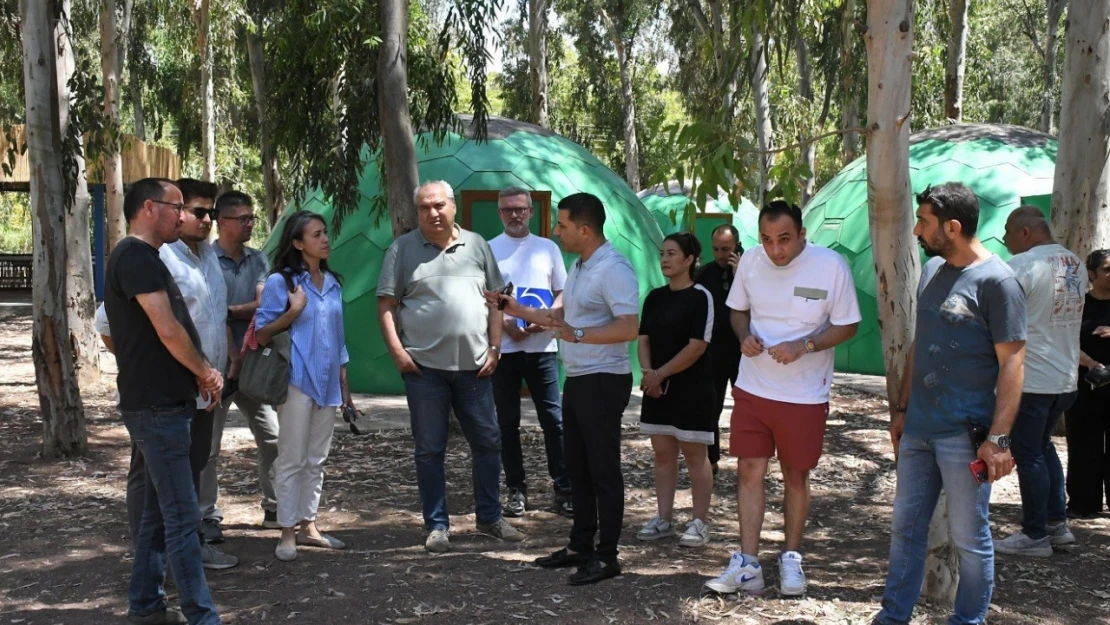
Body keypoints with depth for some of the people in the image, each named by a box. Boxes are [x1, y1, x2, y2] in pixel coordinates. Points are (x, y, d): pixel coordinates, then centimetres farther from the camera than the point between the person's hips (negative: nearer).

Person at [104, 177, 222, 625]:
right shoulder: (137, 256, -15)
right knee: (182, 517, -7)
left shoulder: (143, 257, 17)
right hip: (157, 406, -10)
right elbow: (168, 331, -20)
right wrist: (206, 372, -7)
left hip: (162, 404, 10)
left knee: (160, 510, 15)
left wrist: (198, 374, 9)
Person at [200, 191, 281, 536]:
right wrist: (234, 359, -13)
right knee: (207, 447, 1)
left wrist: (230, 310, -14)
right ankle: (208, 517, 11)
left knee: (273, 437, 6)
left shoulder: (258, 260, 8)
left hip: (253, 364, 5)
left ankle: (274, 508, 17)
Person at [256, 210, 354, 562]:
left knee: (317, 460, 11)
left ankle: (308, 525, 21)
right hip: (297, 381, -6)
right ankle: (287, 532, 5)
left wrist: (344, 386, 15)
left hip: (327, 383, 6)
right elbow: (261, 335, -8)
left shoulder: (332, 283, 11)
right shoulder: (280, 281, -6)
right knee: (292, 459, -2)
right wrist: (293, 312, -21)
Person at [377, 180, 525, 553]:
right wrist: (397, 351, -10)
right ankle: (436, 526, 16)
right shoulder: (403, 249, 1)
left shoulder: (477, 245, 8)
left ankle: (489, 517, 25)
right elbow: (386, 305, 0)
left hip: (474, 365, 3)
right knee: (429, 449, 5)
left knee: (488, 442, 9)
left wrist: (494, 348, 3)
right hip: (424, 367, -2)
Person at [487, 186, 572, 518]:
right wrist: (505, 324, -13)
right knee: (508, 422, 6)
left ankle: (563, 488, 6)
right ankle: (516, 489, 15)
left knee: (553, 419, -1)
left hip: (542, 346, 0)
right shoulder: (488, 250, 4)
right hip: (503, 347, 0)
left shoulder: (548, 248, 8)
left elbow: (563, 295, 9)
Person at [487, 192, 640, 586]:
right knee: (577, 465, 16)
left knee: (603, 470, -2)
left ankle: (607, 557, 8)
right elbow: (560, 314, 21)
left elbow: (629, 328, -28)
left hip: (603, 381, -10)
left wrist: (577, 335, -34)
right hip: (577, 379, 10)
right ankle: (580, 546, 27)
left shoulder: (613, 269, -19)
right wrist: (515, 309, 15)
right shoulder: (579, 266, 13)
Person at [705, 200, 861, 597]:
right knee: (749, 470, 2)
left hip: (804, 395, -3)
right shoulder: (750, 261, -2)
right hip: (752, 387, 3)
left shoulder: (831, 266, -13)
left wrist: (803, 346, -22)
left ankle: (791, 560, 26)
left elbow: (847, 326, -8)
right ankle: (747, 564, 10)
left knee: (796, 476, 10)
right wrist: (745, 336, -9)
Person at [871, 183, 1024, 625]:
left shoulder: (996, 281, -13)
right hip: (918, 429, 7)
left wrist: (999, 437, -19)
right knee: (905, 527, 14)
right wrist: (901, 407, 16)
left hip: (965, 435, -7)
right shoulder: (932, 270, 9)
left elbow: (1011, 363, -15)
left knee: (970, 537, 6)